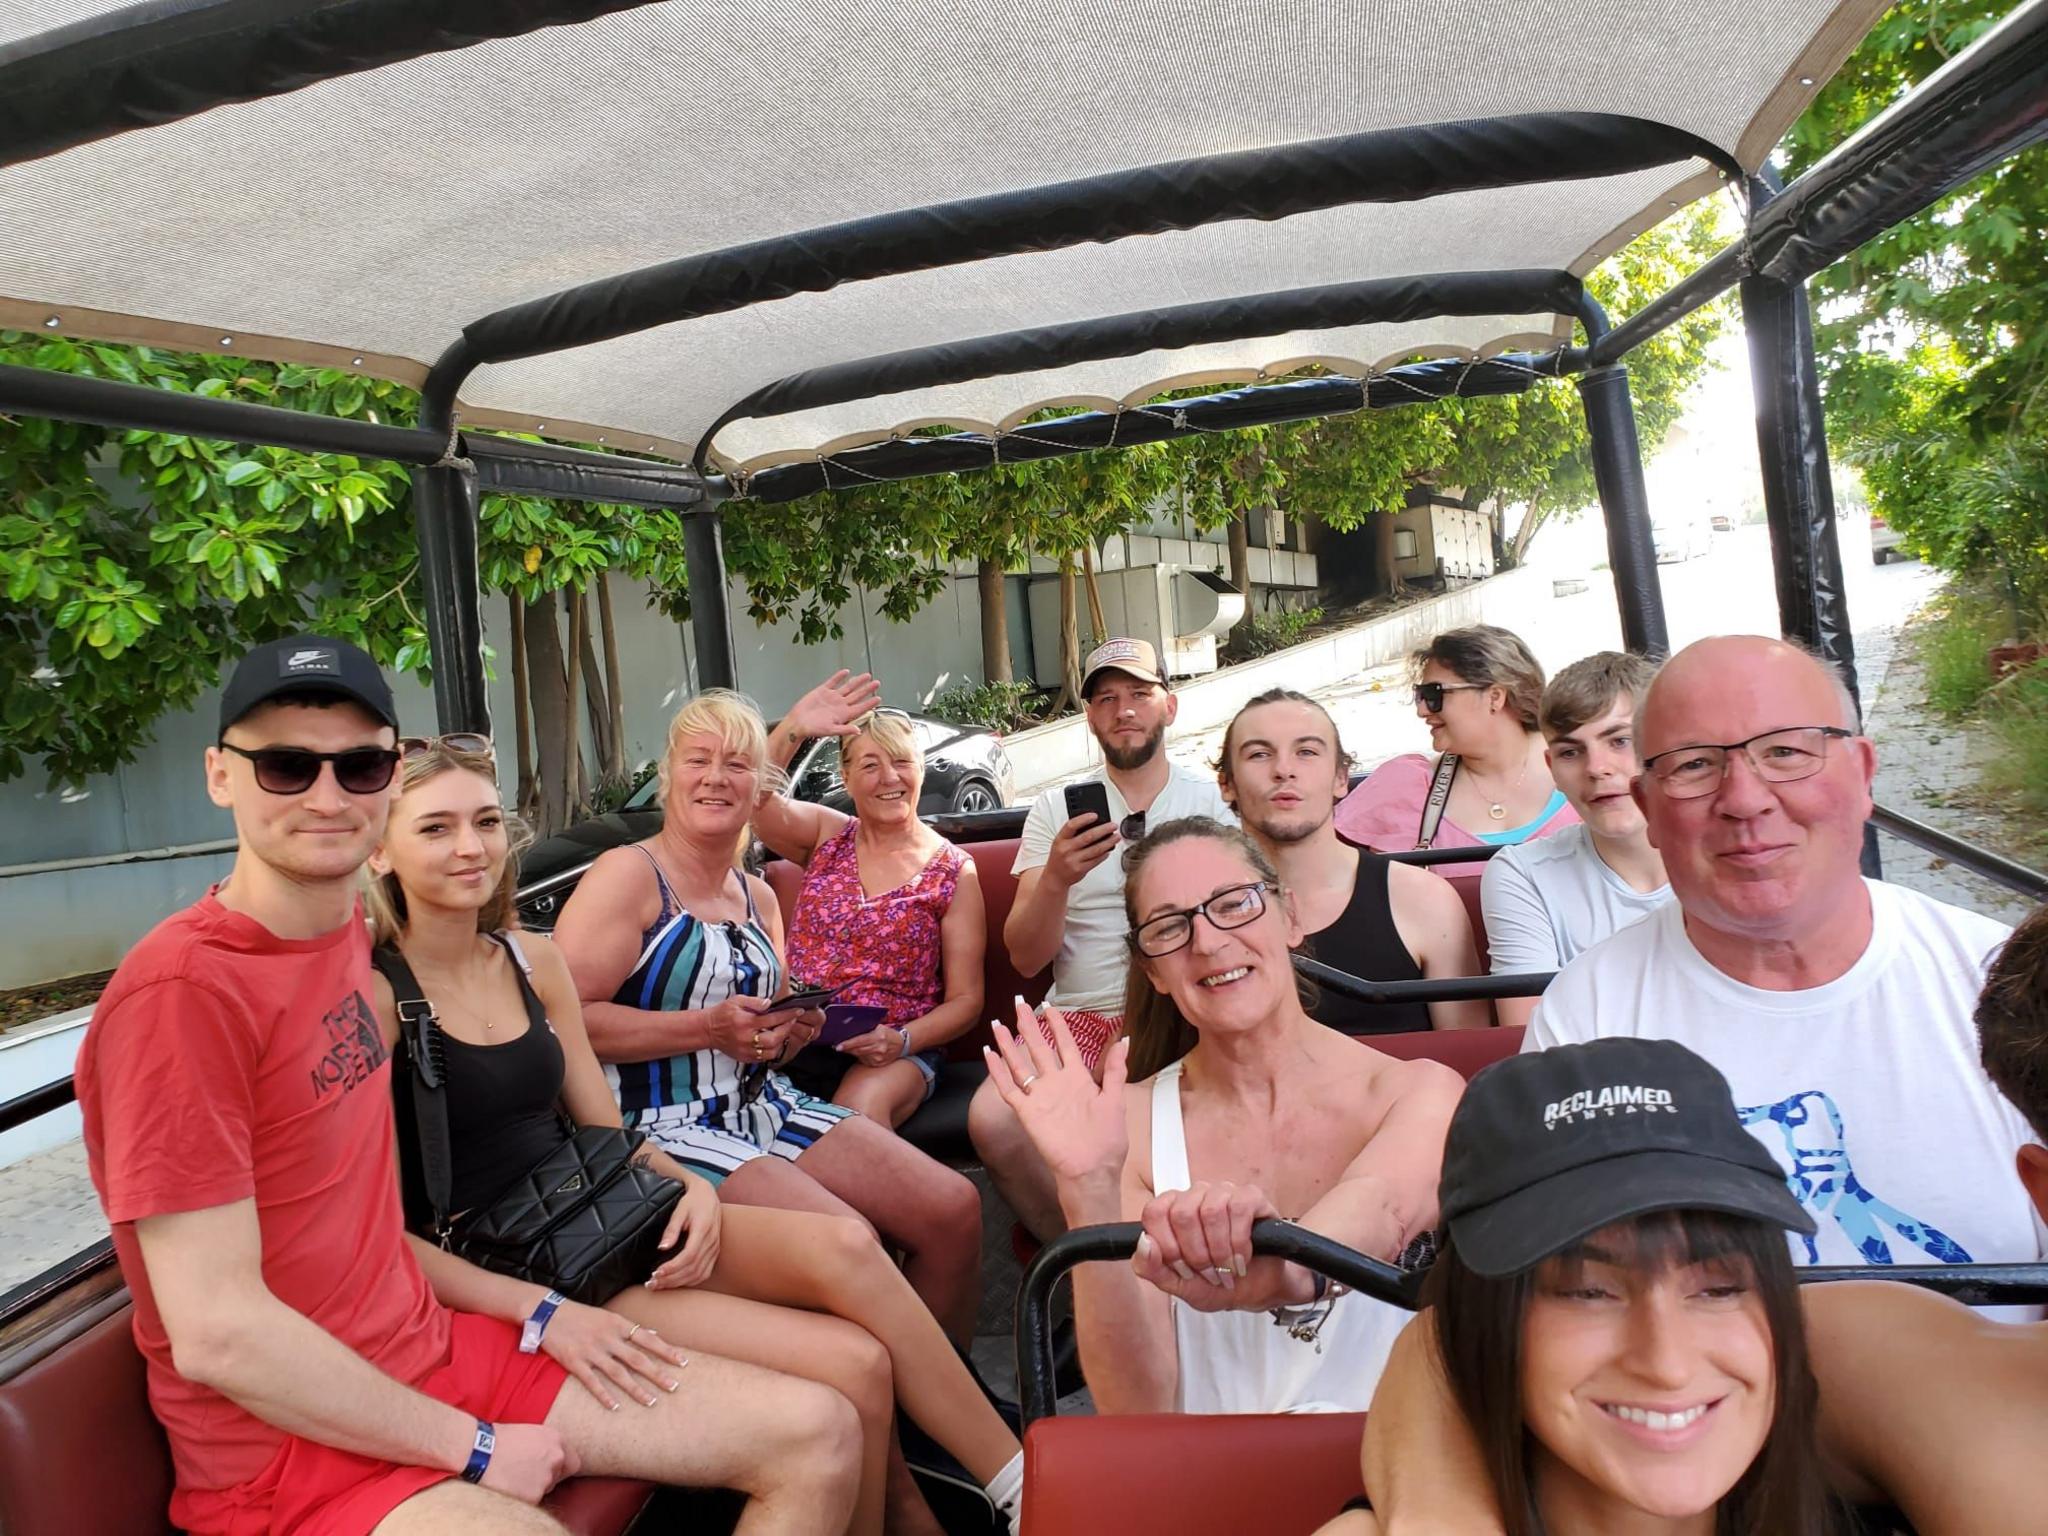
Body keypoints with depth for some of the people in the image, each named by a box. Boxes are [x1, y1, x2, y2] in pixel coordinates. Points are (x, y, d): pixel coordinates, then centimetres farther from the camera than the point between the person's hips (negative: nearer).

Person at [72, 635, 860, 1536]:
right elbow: (217, 1333, -21)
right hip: (292, 1448, -8)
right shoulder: (183, 989, -19)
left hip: (439, 1353, 8)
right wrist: (471, 1451, -12)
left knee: (819, 1434, 3)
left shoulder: (349, 930, 5)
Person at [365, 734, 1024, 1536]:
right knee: (852, 1366, -21)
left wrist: (690, 1185, -7)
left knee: (843, 1245, -22)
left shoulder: (533, 960, 10)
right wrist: (541, 1310, -23)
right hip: (509, 1282, -6)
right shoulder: (374, 996, -10)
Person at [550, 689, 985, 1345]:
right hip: (665, 1125, -7)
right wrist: (708, 1028, -22)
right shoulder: (628, 875, -8)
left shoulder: (758, 897, 16)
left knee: (954, 1209, -7)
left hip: (767, 1105, 8)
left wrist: (794, 1028, 4)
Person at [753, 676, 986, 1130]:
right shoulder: (828, 836, 10)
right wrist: (794, 727, -23)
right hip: (798, 1039, 3)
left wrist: (902, 1041, -15)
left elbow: (965, 1000, 3)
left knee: (860, 1107, -35)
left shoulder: (955, 872, 4)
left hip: (894, 1054, -2)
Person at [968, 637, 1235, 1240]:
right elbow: (1026, 958, 5)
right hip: (1082, 1013, 2)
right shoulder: (1055, 808, 12)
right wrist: (1056, 879, -16)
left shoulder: (1213, 800, 11)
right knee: (992, 1121, -27)